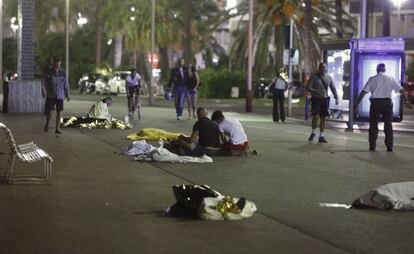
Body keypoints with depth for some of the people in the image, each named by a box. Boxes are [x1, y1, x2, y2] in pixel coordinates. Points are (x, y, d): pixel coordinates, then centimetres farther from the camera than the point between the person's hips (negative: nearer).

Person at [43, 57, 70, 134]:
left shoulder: (62, 72, 5)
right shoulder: (48, 72, -1)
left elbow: (65, 84, 11)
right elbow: (45, 83, -2)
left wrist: (67, 94, 12)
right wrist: (44, 92, -14)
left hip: (60, 95, 2)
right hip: (50, 95, -2)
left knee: (59, 112, 0)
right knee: (49, 111, -3)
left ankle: (57, 128, 6)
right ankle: (47, 124, 24)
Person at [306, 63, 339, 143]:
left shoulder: (329, 78, 8)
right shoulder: (314, 77, -5)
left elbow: (333, 88, 15)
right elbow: (308, 87, -8)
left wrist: (336, 98, 6)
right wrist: (316, 92, -20)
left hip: (324, 99, 4)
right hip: (316, 99, -4)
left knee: (323, 117, 3)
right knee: (316, 116, -14)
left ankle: (321, 136, 10)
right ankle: (313, 132, 9)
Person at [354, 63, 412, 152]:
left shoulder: (372, 79, 3)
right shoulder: (391, 79, 7)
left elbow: (363, 92, -1)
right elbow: (401, 90, 3)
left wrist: (356, 104, 2)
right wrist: (407, 100, 8)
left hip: (375, 102, -1)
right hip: (387, 102, 1)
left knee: (373, 124, 8)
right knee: (388, 125, 7)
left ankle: (372, 145, 6)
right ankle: (389, 147, 4)